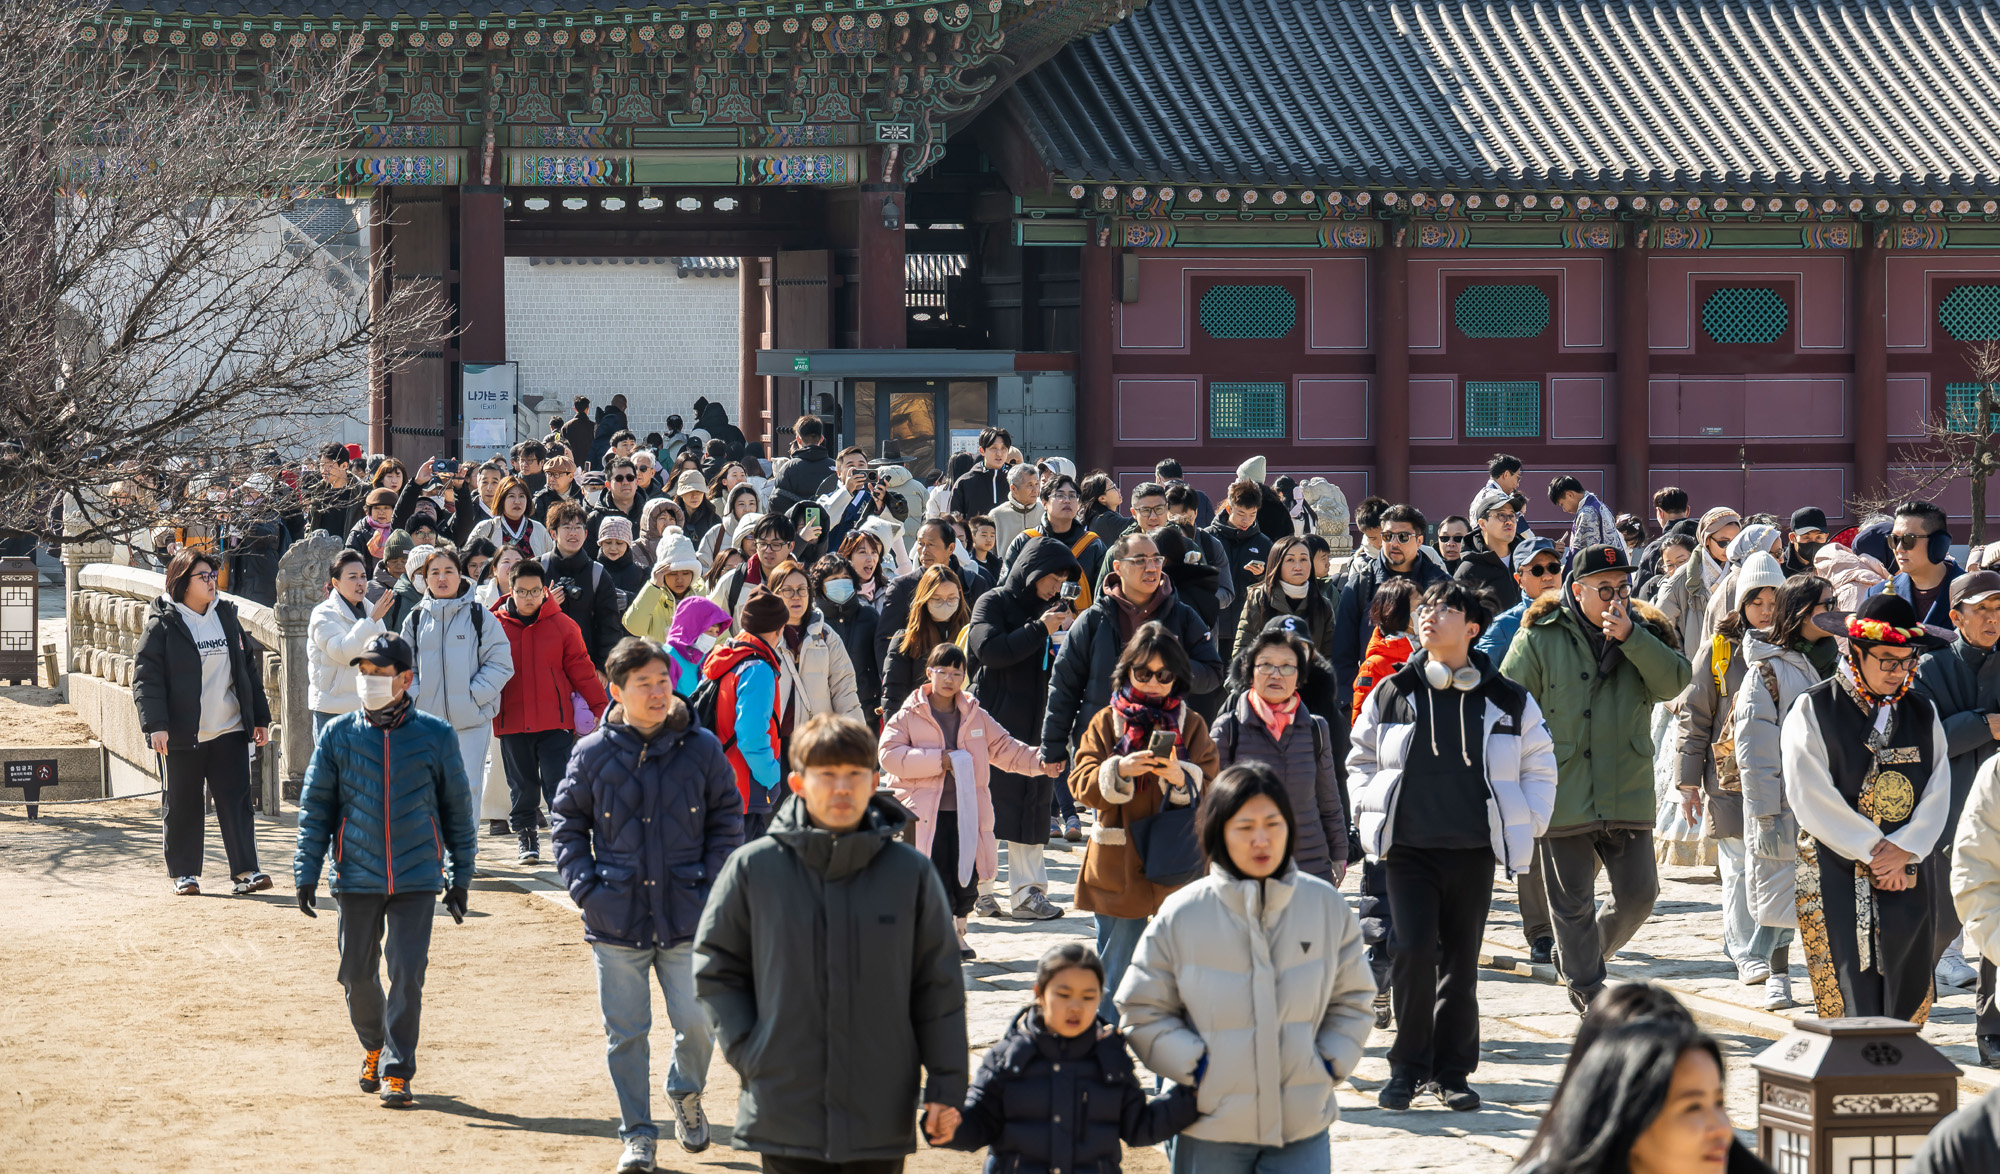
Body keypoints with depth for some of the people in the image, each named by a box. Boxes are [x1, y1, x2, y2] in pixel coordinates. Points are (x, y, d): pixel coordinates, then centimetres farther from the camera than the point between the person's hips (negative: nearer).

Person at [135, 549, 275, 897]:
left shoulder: (227, 617, 11)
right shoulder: (162, 625, -5)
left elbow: (248, 669, 16)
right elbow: (146, 677, -9)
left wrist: (260, 717, 14)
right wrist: (155, 724, -18)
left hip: (229, 731, 3)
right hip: (182, 736, -3)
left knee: (236, 800, -2)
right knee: (182, 805, 4)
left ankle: (246, 870, -1)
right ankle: (184, 873, 15)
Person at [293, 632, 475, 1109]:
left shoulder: (436, 736, 0)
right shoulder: (338, 735, 2)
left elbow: (457, 809, 8)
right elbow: (315, 806, 6)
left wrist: (460, 877, 9)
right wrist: (306, 873, 0)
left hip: (417, 878, -1)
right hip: (357, 877, 2)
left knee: (407, 973, -8)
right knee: (357, 972, 8)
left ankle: (397, 1072, -1)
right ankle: (374, 1046, 35)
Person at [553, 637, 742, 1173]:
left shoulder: (702, 749, -1)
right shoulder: (592, 753, -1)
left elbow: (727, 821, 7)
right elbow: (568, 823, 9)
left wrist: (710, 884, -2)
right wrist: (585, 887, -2)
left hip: (687, 912, 0)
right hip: (617, 918, 0)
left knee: (696, 1022, -1)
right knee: (625, 1032, 4)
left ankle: (686, 1094, 30)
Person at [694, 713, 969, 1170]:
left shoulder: (911, 873, 0)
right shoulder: (753, 868, -1)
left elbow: (940, 988, 4)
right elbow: (715, 969, 8)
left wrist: (946, 1088, 2)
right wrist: (746, 1051, -3)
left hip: (882, 1118, 1)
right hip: (784, 1116, 0)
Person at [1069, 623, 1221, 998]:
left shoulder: (1192, 725, 8)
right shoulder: (1106, 721, 7)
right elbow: (1081, 784, -3)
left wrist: (1181, 778, -23)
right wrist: (1119, 771, -22)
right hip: (1118, 867, 0)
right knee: (1114, 971, 3)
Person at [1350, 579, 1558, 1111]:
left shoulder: (1508, 701, 3)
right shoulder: (1391, 695, 4)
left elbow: (1540, 768, 14)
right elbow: (1361, 759, 18)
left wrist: (1525, 826, 6)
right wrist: (1371, 812, 6)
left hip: (1474, 852, 1)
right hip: (1408, 850, -1)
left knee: (1461, 962, 5)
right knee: (1413, 949, -13)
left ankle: (1450, 1072, 16)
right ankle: (1407, 1066, -1)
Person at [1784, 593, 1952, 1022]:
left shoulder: (1923, 714, 12)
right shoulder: (1814, 710, -2)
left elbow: (1937, 794, 7)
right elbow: (1810, 797, -8)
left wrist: (1903, 850, -8)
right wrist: (1872, 850, -10)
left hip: (1908, 872, 4)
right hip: (1835, 873, -4)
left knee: (1908, 995, 1)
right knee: (1847, 996, -10)